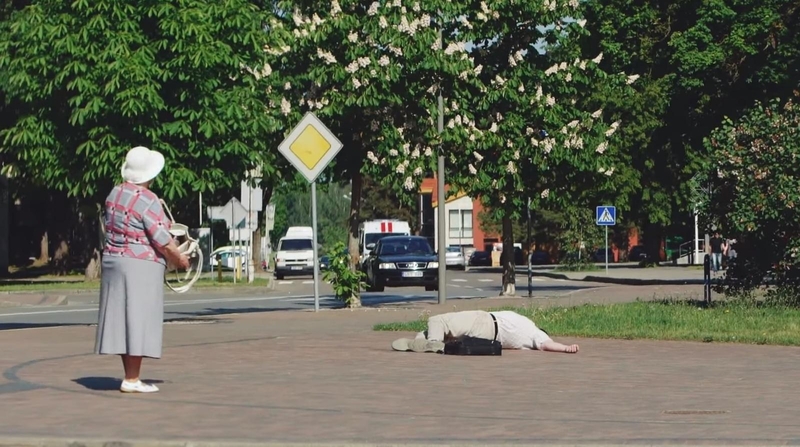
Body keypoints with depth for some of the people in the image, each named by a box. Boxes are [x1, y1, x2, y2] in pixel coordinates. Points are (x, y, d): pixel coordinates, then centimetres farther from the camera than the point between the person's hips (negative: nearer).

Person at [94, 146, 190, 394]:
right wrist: (180, 259, 0)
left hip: (112, 260, 8)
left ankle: (130, 376, 14)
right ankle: (131, 380, -3)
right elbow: (162, 241, -16)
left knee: (124, 318, 10)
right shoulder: (147, 200, -16)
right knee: (137, 319, -4)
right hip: (140, 266, -8)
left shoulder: (114, 194, 7)